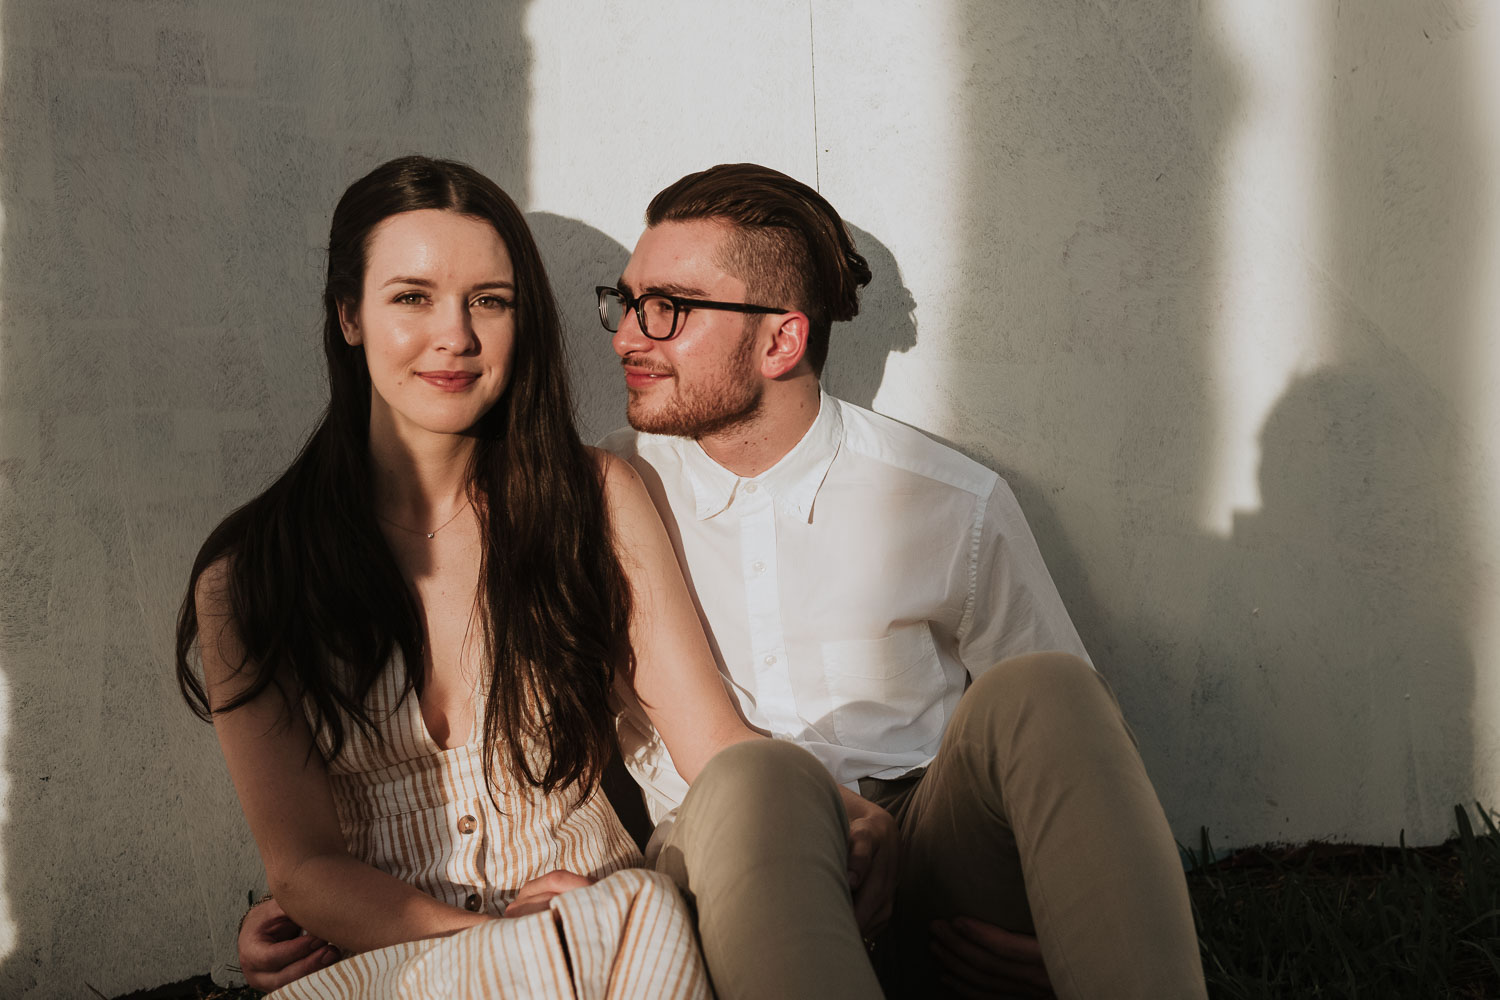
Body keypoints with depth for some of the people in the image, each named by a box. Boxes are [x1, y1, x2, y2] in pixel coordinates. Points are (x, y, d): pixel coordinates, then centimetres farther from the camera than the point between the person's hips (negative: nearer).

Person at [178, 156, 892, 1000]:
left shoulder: (598, 502, 6)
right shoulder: (247, 580, 2)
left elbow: (724, 753, 0)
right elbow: (305, 865, 0)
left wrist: (849, 821, -23)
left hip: (604, 928, 4)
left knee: (766, 784, -28)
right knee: (633, 925, -38)